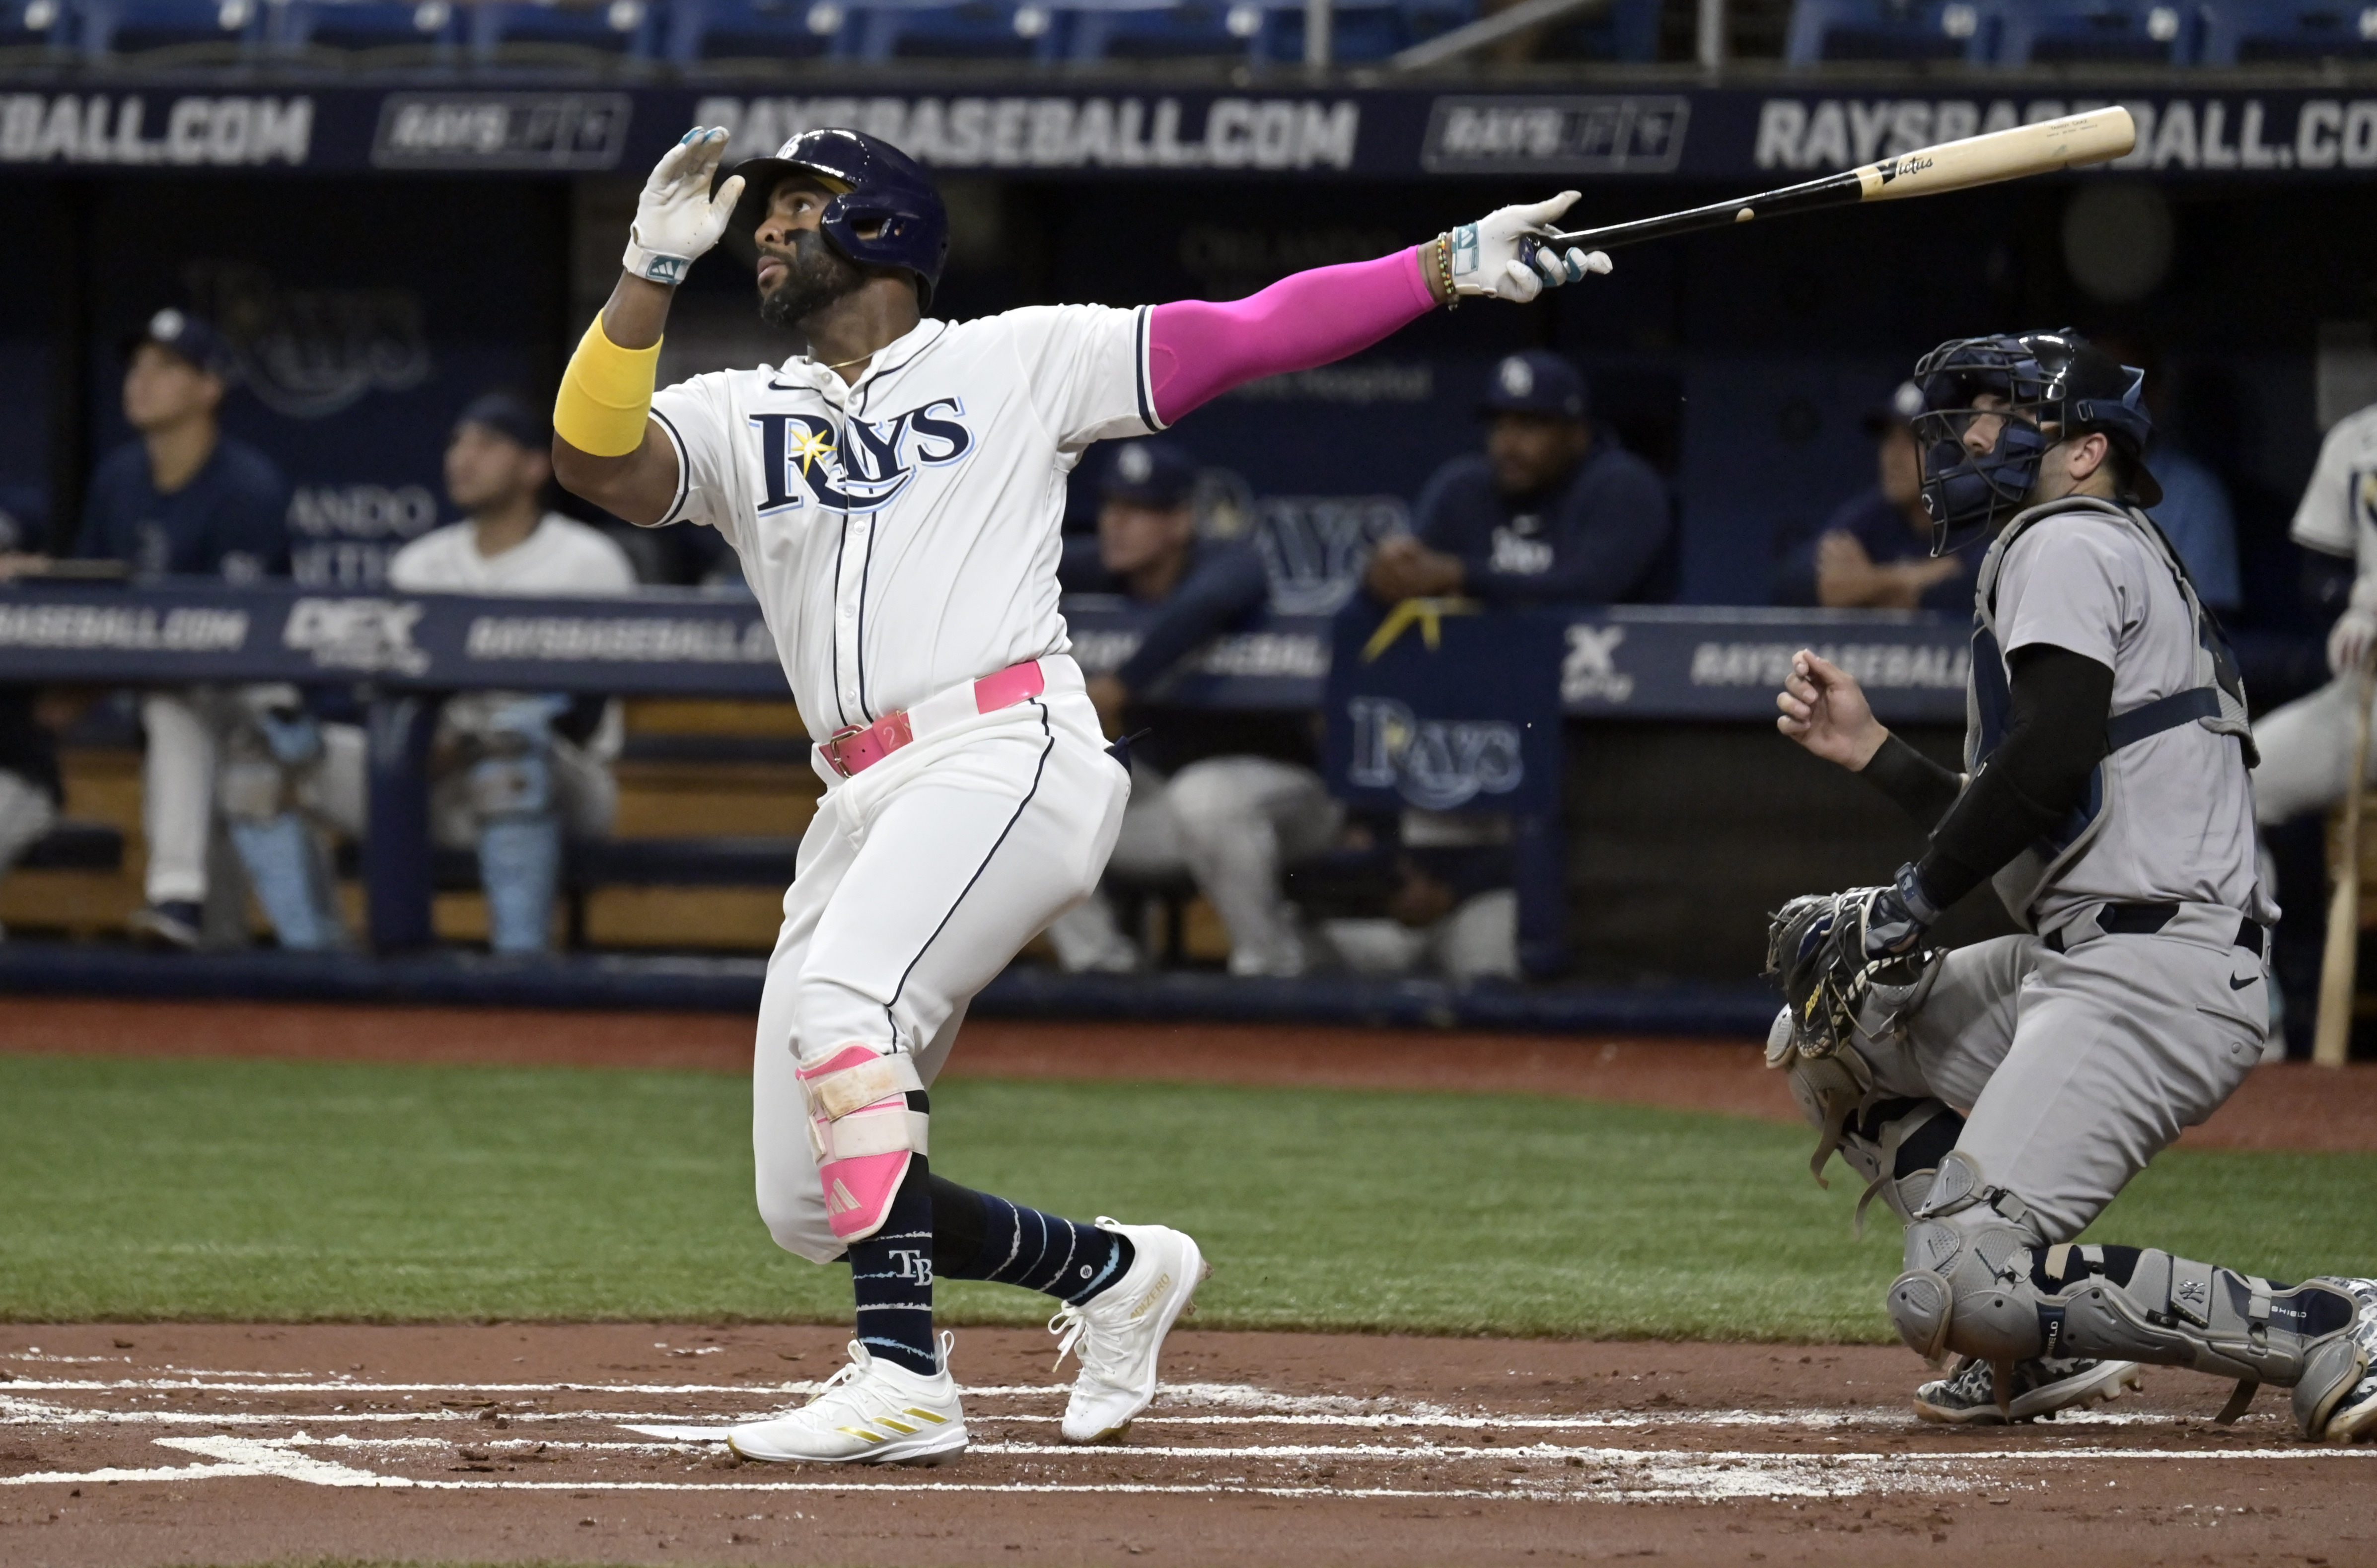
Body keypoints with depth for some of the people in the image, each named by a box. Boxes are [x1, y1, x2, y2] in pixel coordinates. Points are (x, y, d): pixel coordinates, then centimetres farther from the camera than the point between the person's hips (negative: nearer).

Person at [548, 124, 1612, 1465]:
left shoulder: (1022, 361, 12)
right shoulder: (739, 416, 20)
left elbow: (1250, 337, 8)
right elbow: (595, 462, 1)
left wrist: (1453, 264, -1)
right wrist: (656, 269, -8)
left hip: (1012, 752, -6)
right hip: (861, 803, 6)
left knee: (842, 1000, -32)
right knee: (810, 1206, 3)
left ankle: (904, 1379, -34)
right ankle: (1113, 1272, 24)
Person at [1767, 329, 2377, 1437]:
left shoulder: (2067, 544, -4)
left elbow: (2057, 745, -20)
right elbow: (2013, 828, 28)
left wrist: (1904, 908, -14)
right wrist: (1870, 752, 25)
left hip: (2153, 974, -11)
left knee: (1959, 1293, -19)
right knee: (1821, 1038, 21)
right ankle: (2042, 1338, 12)